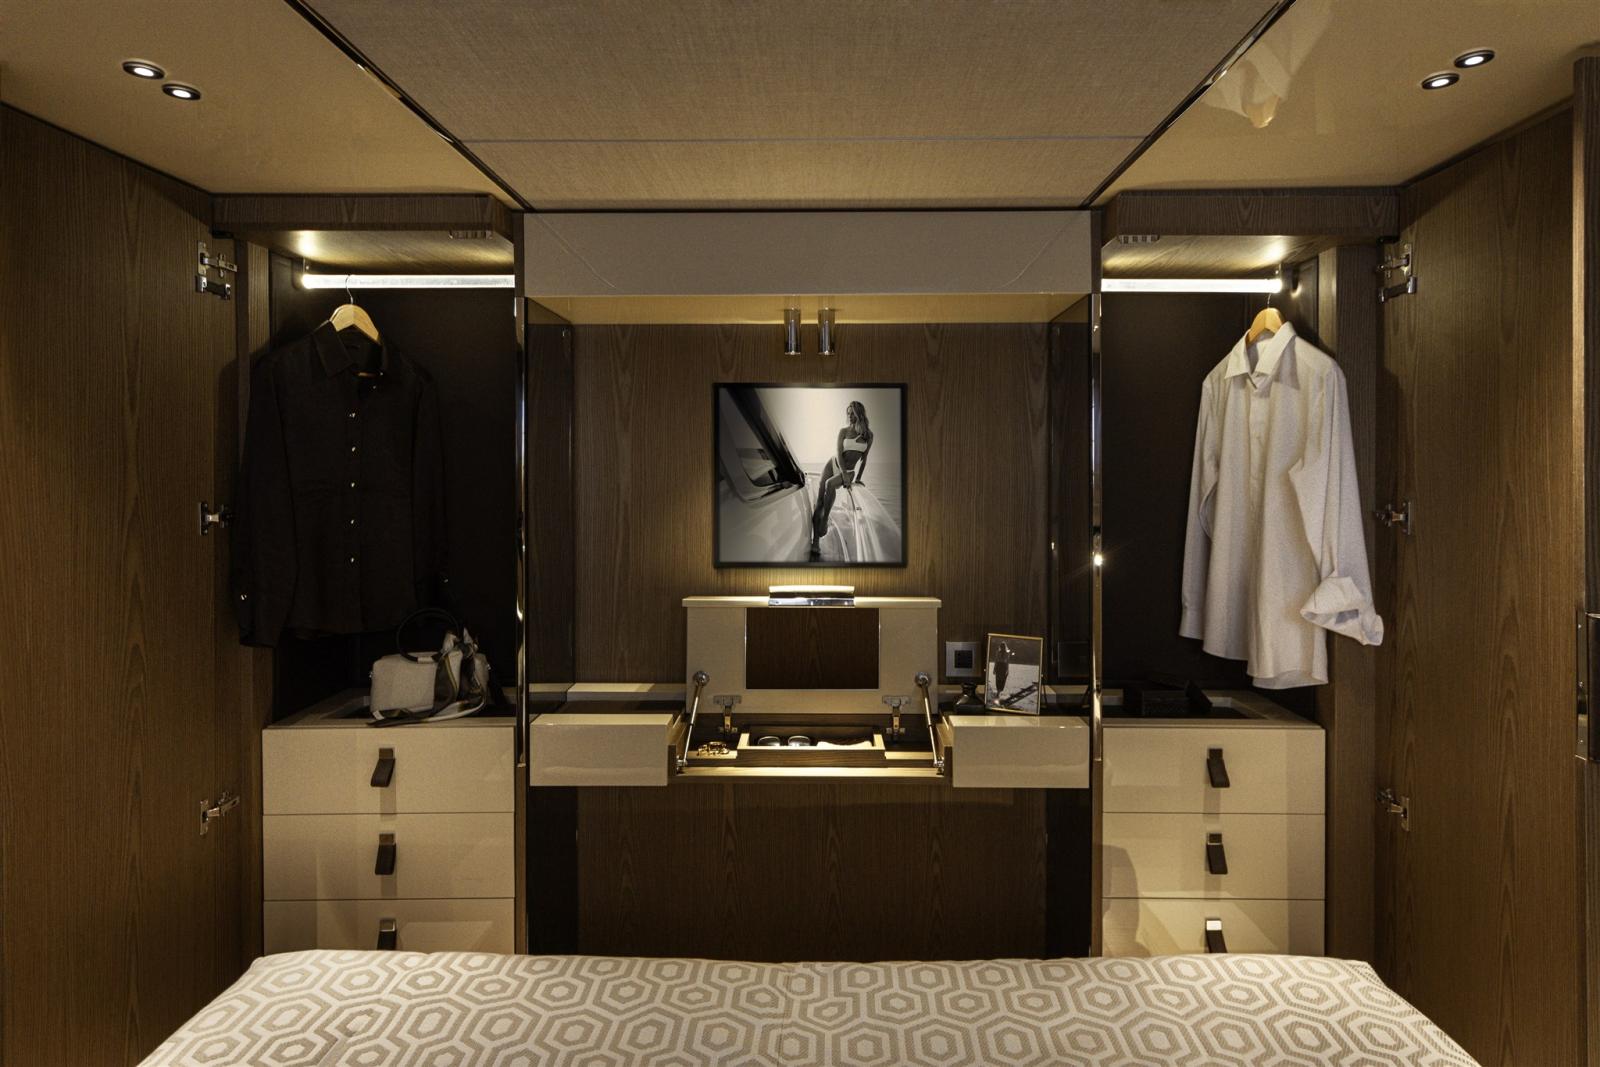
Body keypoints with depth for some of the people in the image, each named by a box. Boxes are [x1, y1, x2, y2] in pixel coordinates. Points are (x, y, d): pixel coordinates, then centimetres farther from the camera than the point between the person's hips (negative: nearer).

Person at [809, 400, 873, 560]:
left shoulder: (869, 435, 3)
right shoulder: (844, 431, 3)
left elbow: (864, 459, 9)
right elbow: (839, 453, -7)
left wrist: (858, 478, 5)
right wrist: (844, 473, -20)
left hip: (849, 471, -1)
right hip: (834, 465, 1)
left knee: (830, 484, -36)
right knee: (819, 502, -13)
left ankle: (825, 520, -33)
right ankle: (815, 541, -14)